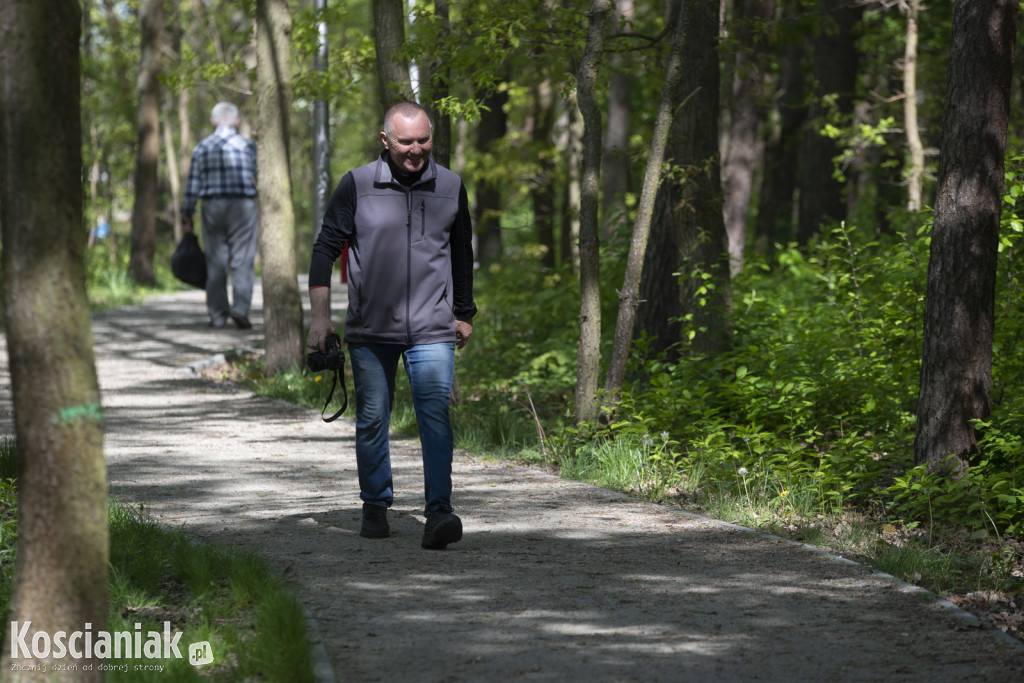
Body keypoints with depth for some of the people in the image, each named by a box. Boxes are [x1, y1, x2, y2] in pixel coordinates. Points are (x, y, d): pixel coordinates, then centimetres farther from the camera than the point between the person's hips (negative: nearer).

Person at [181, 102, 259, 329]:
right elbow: (261, 180, 1)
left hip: (212, 207, 2)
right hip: (243, 207, -2)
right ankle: (240, 309, -15)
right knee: (242, 261, -1)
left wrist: (187, 215, 10)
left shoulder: (202, 147, 6)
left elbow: (193, 183, 5)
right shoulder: (248, 146, 2)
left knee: (215, 263, 6)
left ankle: (217, 315, 6)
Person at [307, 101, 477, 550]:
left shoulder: (449, 187, 5)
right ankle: (375, 508, 22)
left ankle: (438, 514, -17)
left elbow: (462, 254, 19)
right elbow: (326, 248, 3)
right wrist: (319, 317, -2)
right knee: (372, 419, 6)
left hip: (431, 331, 0)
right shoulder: (357, 185, -2)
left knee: (435, 415, -12)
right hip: (370, 331, 0)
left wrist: (464, 313, 24)